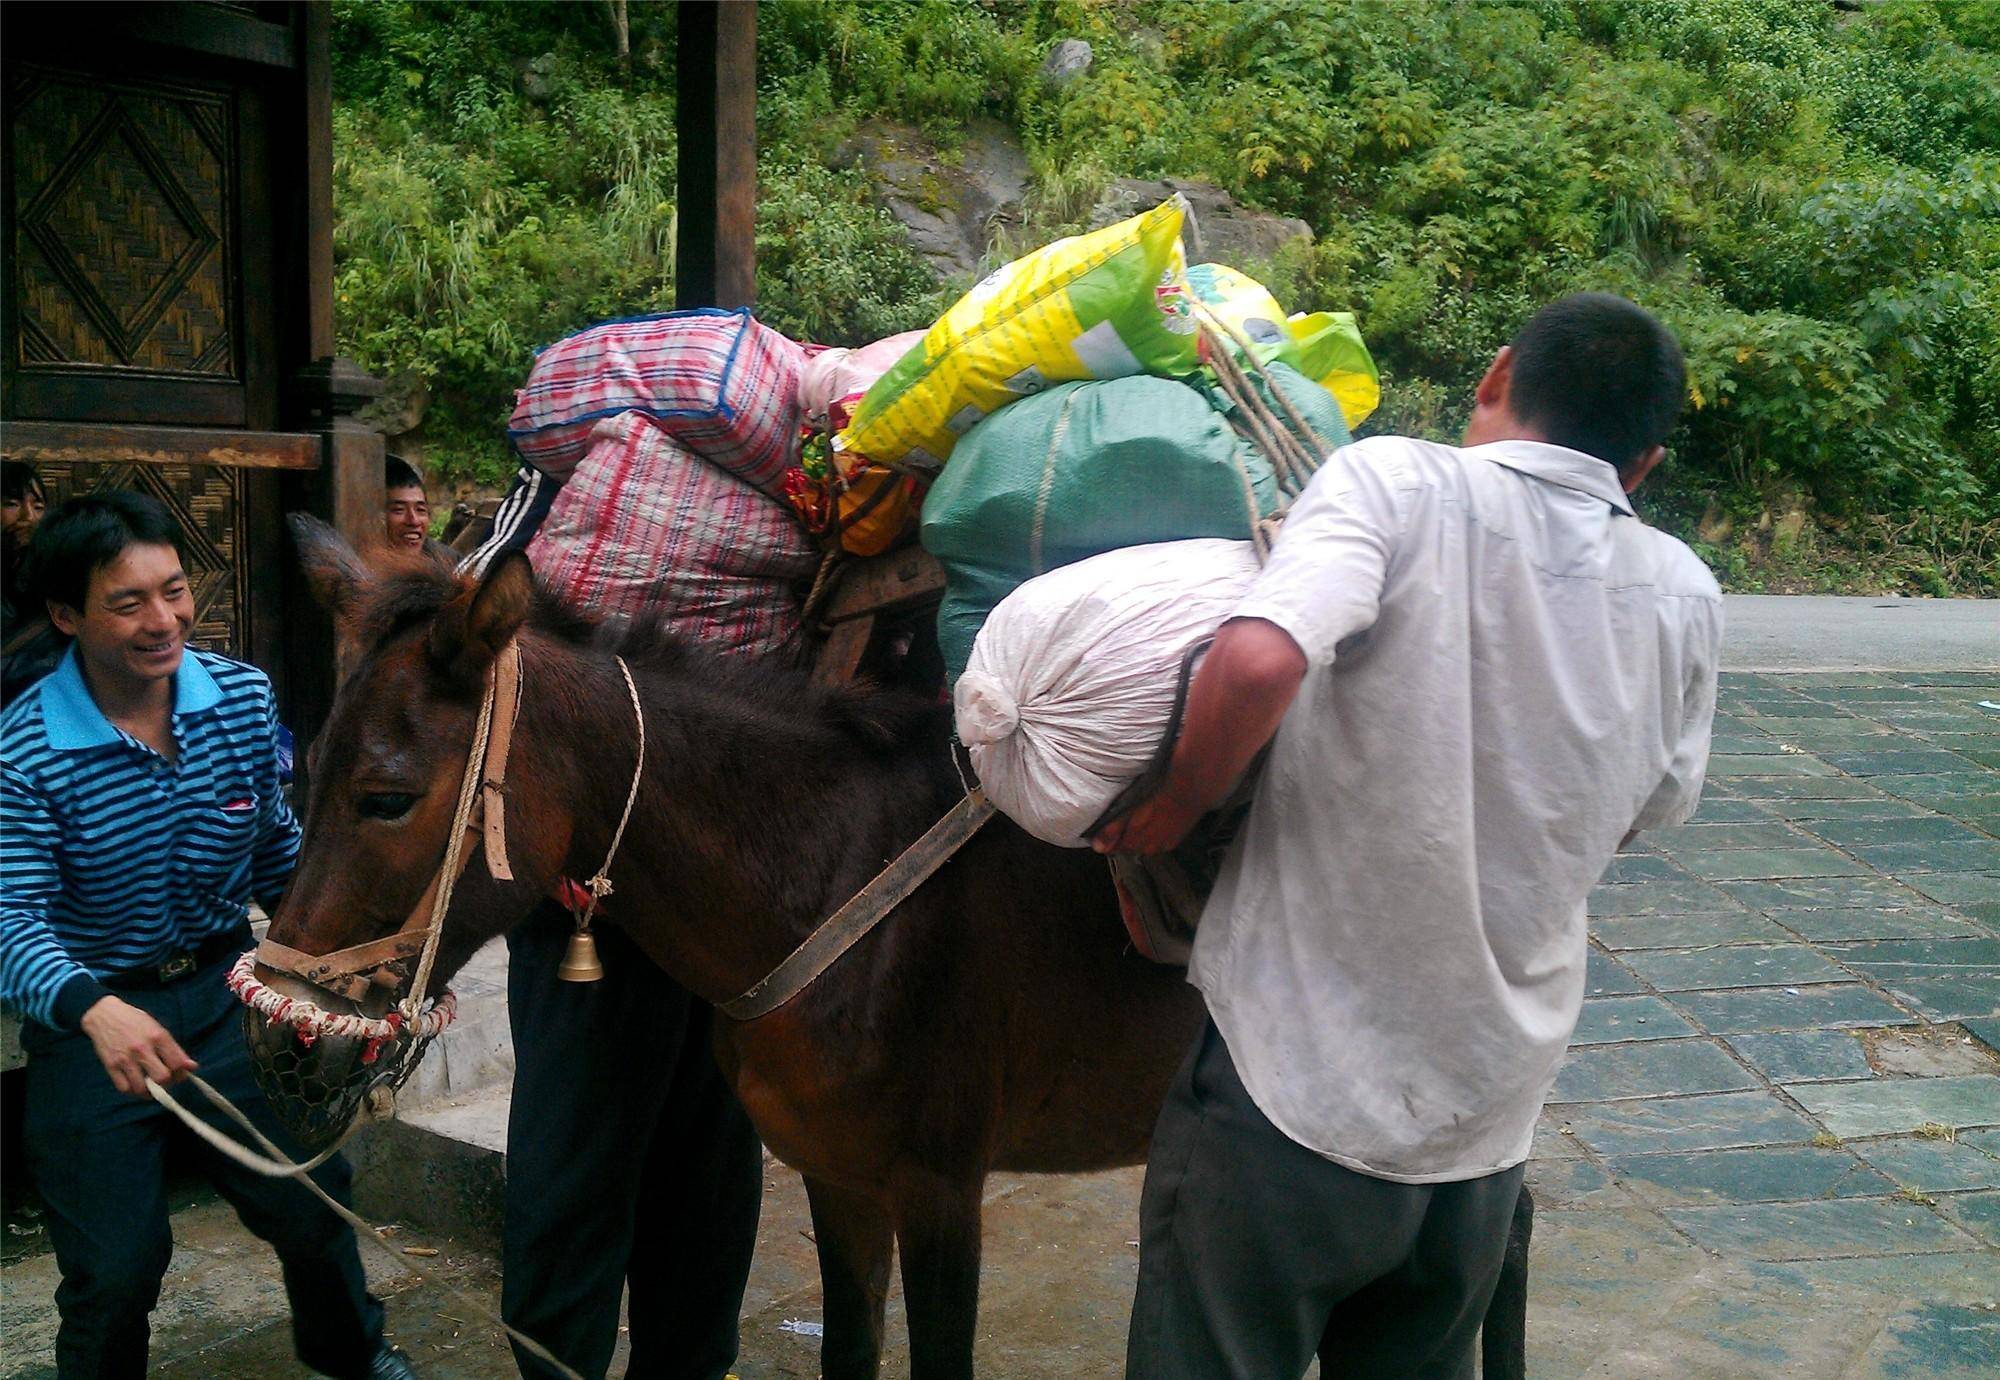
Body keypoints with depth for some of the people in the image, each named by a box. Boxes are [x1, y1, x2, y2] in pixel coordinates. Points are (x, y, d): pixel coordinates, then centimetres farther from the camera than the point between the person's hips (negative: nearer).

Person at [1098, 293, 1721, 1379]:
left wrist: (1172, 810, -14)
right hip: (1488, 1126, 5)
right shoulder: (1681, 596, 3)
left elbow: (1258, 659, -31)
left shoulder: (1398, 483, -13)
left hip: (1298, 1089, -5)